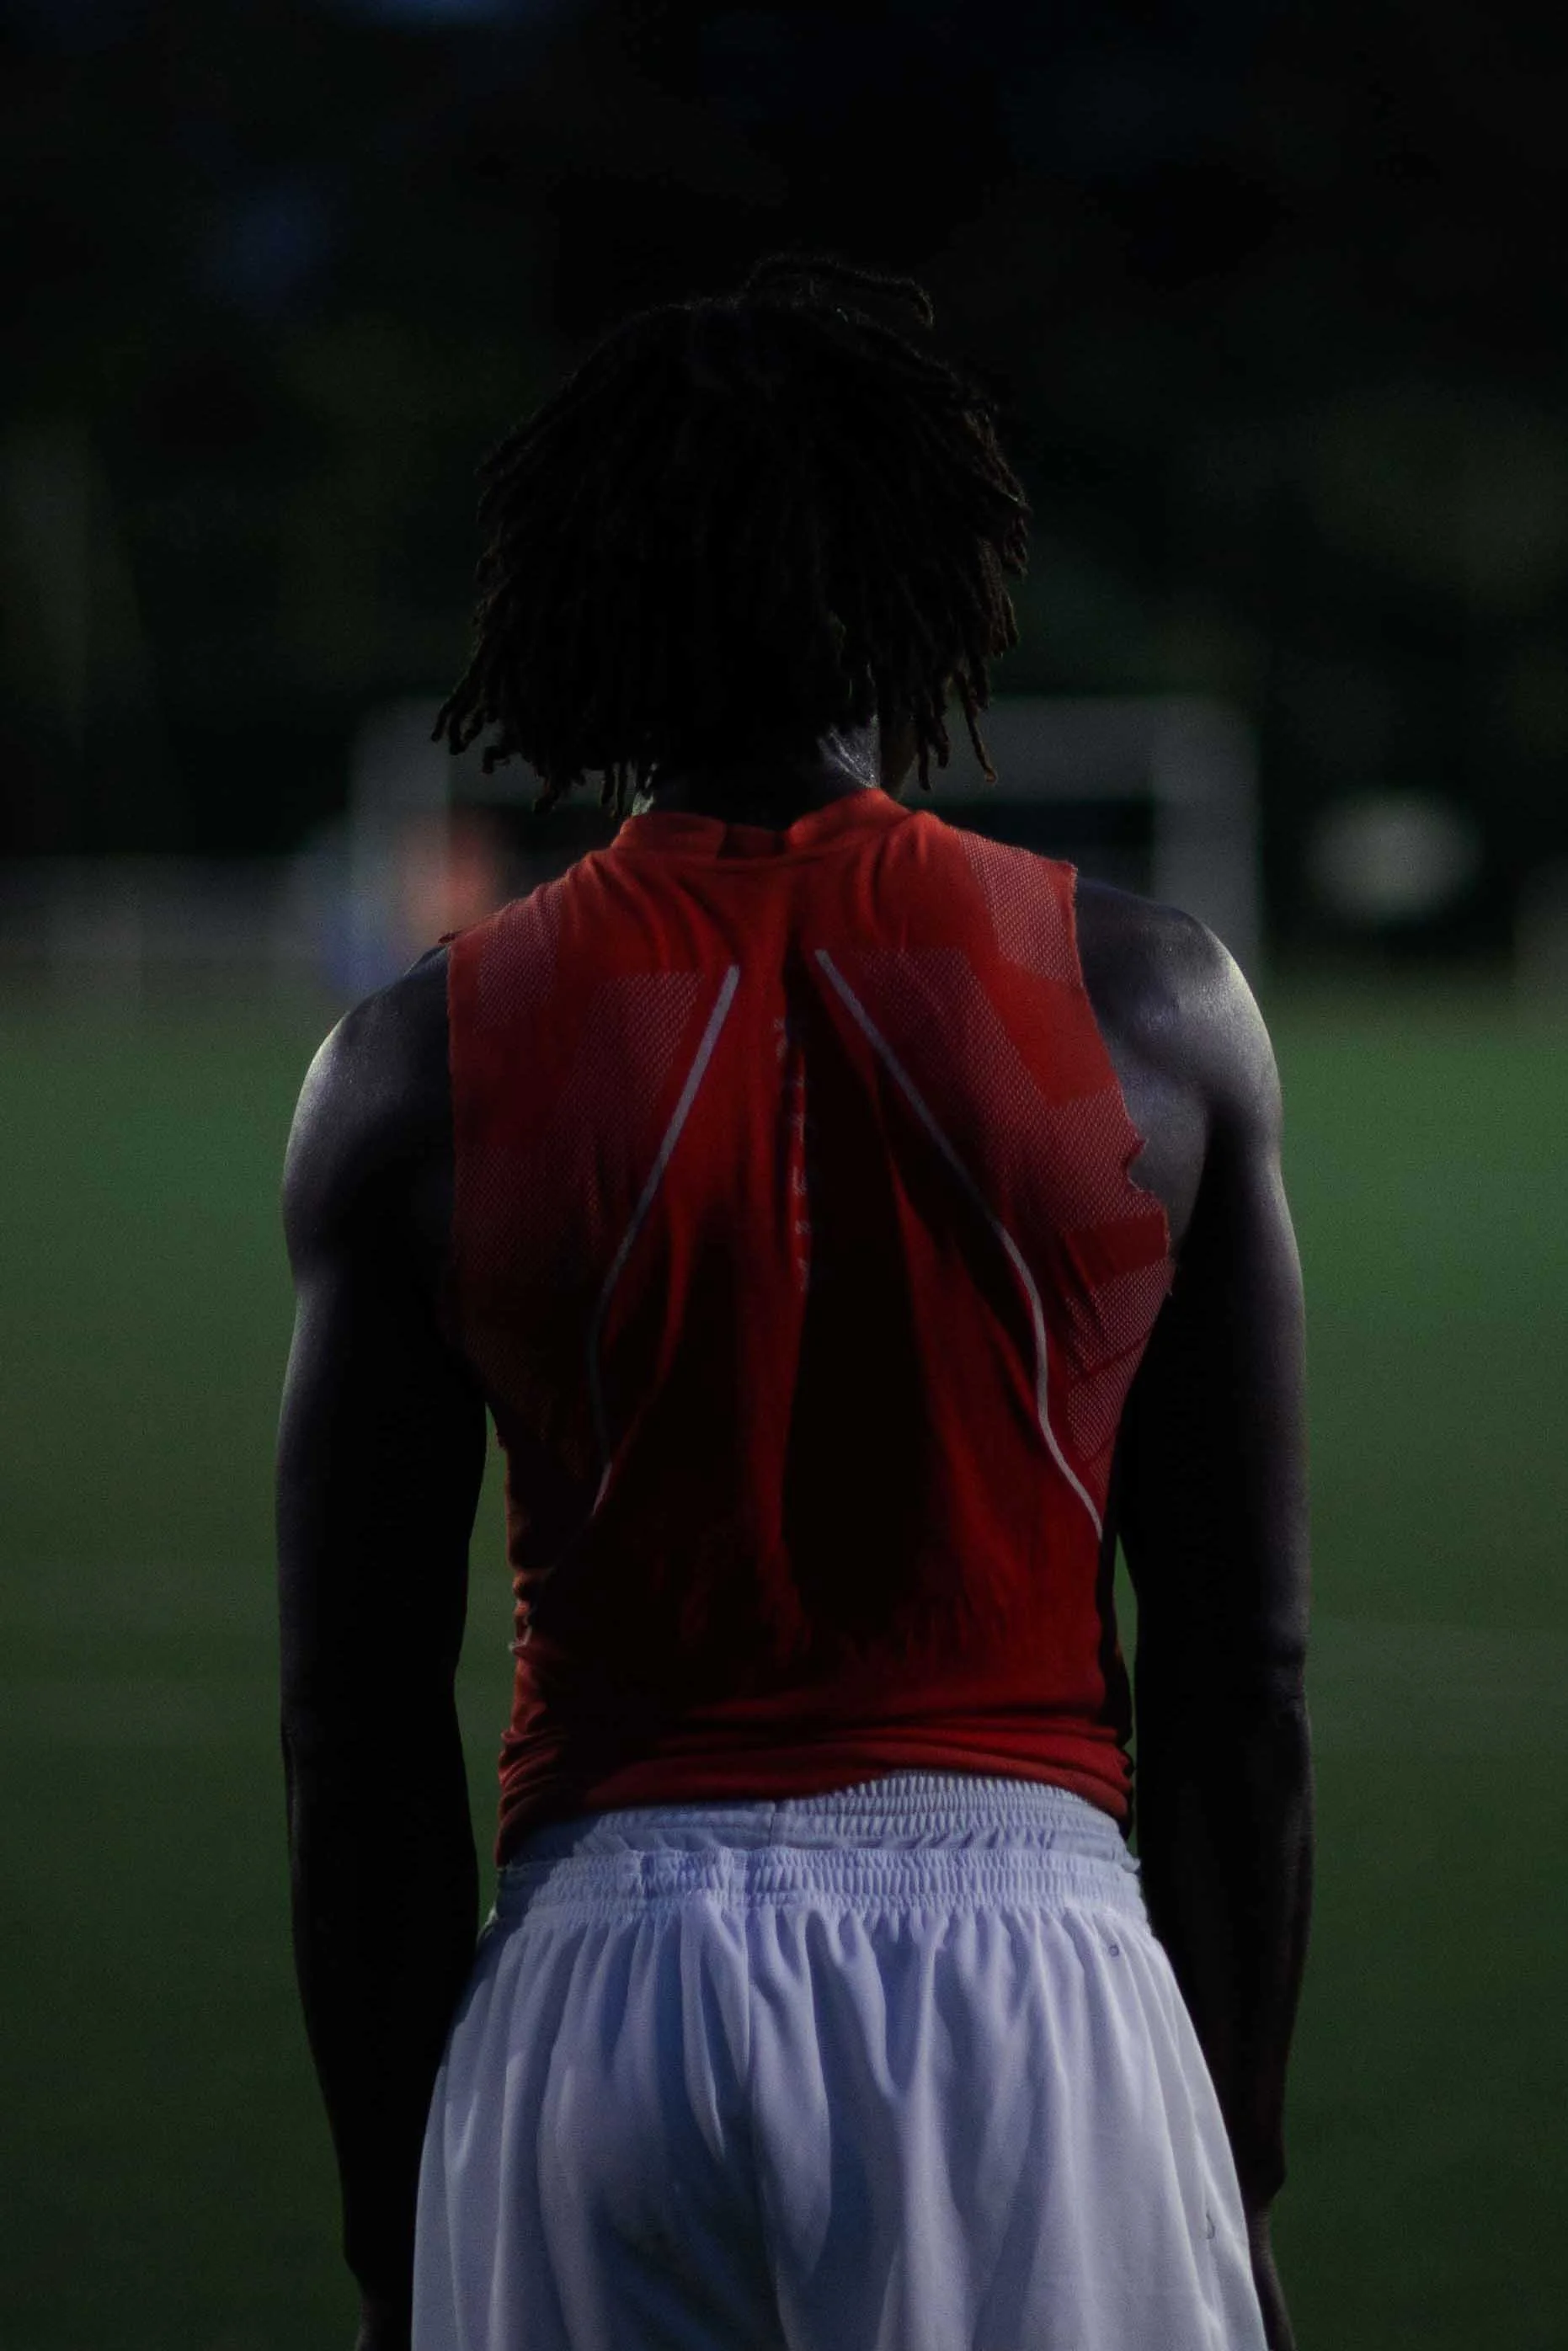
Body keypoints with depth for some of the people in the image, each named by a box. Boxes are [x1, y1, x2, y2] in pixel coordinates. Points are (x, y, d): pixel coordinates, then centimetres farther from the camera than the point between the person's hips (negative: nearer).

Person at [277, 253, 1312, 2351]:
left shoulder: (417, 1074, 2)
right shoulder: (1157, 1011, 2)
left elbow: (361, 1726, 3)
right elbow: (1244, 1677, 4)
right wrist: (1240, 2170, 13)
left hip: (608, 1968, 1)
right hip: (1029, 1928, 0)